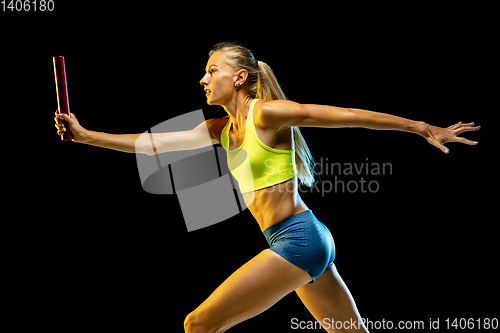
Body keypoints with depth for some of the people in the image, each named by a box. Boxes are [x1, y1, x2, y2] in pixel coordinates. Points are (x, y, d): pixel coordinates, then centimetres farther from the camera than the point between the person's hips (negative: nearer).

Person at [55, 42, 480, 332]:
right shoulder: (221, 129, 14)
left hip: (297, 239, -9)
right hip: (307, 241, 9)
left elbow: (349, 115, -8)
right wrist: (85, 135, 6)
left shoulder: (267, 113, -10)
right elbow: (153, 142, 10)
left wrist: (423, 128, -7)